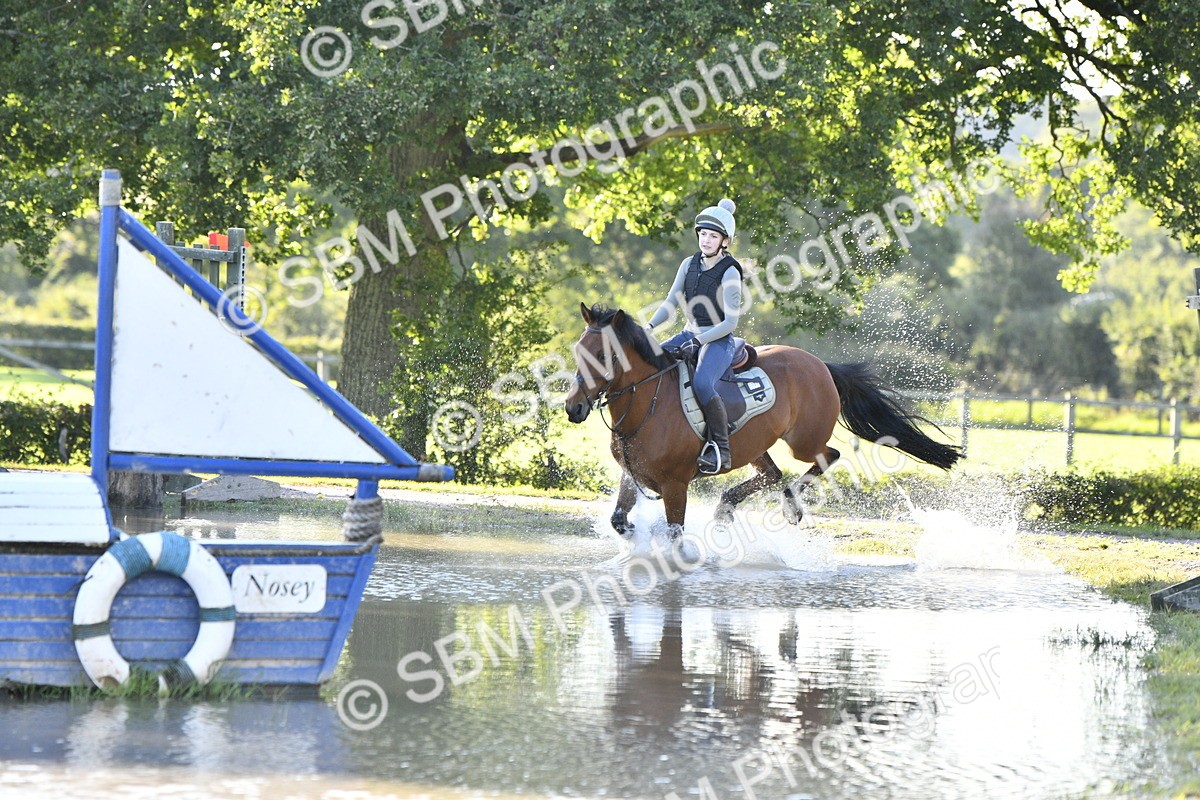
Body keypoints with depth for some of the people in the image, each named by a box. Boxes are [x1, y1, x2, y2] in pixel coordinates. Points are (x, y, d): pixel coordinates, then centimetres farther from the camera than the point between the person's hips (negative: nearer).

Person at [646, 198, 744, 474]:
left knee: (702, 383, -34)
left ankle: (721, 449, -24)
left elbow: (730, 322, -14)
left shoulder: (729, 273, -12)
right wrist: (649, 326, -3)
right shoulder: (689, 264, 7)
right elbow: (672, 301, 13)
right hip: (690, 334, 7)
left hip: (718, 340, -7)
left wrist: (699, 340, -22)